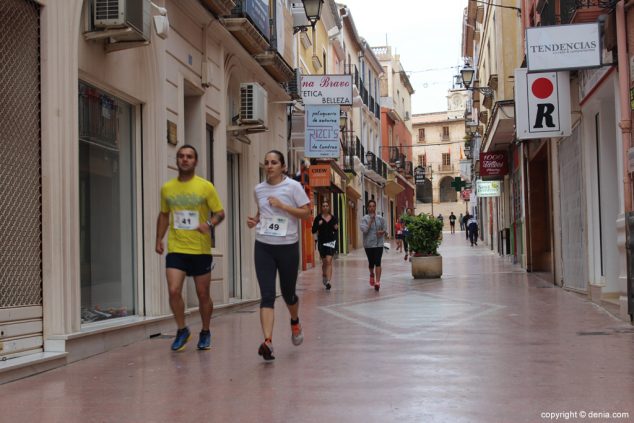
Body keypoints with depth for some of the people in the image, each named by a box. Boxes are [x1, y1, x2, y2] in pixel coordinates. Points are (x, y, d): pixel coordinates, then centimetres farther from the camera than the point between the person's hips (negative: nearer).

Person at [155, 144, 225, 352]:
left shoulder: (206, 186, -3)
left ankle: (205, 333, 27)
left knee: (203, 294, 7)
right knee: (174, 290, -11)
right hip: (176, 249, 2)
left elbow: (220, 213, 0)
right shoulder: (167, 188, 7)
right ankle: (182, 330, 10)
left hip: (200, 249, -1)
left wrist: (209, 224, -21)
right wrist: (159, 239, 8)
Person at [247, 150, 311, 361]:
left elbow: (306, 212, -8)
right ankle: (268, 341, -16)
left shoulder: (293, 186, -4)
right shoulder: (259, 189, 8)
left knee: (288, 293, 12)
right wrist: (254, 220, 3)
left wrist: (282, 205, -17)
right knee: (267, 295, -10)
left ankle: (295, 322, 45)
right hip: (263, 246, 2)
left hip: (287, 246, -2)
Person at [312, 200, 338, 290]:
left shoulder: (333, 218, 2)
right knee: (324, 261, 14)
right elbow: (313, 230, -5)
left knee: (329, 261, -13)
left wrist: (336, 228, -8)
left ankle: (328, 281, -16)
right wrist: (318, 225, -21)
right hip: (321, 242, 0)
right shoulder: (318, 218, -3)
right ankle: (324, 276, 40)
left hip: (331, 241, 0)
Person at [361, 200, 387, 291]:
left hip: (379, 243, 1)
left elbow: (385, 228, 14)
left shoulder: (380, 218, 5)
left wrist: (382, 232, -8)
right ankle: (372, 274, 43)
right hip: (368, 244, -1)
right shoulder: (364, 218, -4)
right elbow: (364, 230, -16)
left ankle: (377, 282, -11)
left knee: (378, 262, -9)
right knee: (371, 262, 10)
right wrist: (371, 221, -18)